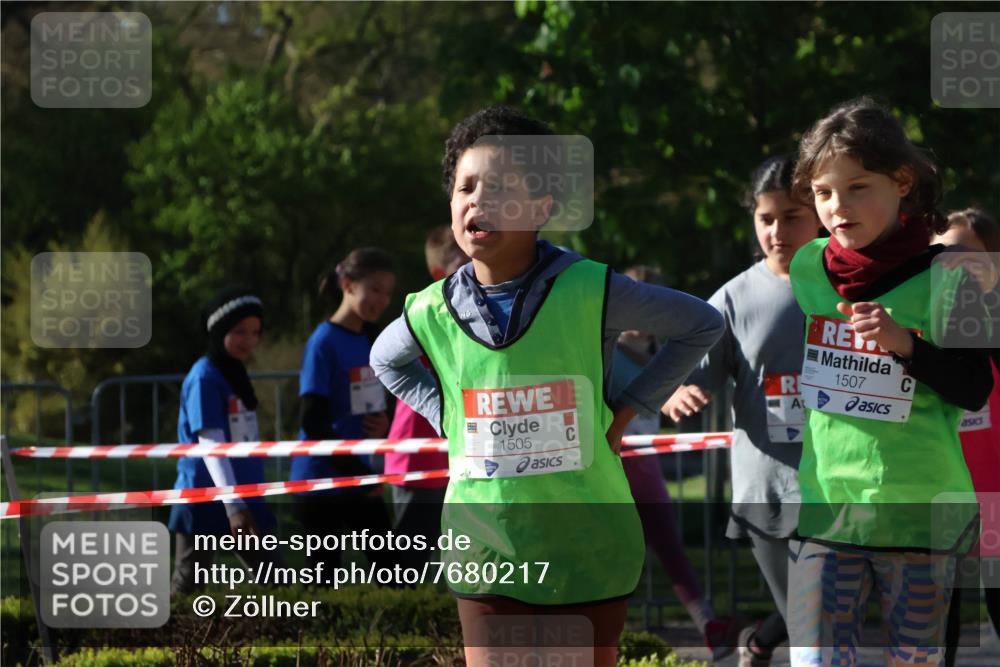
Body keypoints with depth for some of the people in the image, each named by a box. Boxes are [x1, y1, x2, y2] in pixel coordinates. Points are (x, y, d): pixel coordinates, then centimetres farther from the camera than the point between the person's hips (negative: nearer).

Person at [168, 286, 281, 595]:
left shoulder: (236, 375, 11)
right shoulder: (204, 378, -14)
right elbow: (211, 445, -22)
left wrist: (245, 502, 18)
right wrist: (233, 505, -30)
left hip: (244, 502, 8)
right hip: (204, 504, -8)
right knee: (187, 591, -1)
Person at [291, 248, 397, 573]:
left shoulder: (370, 342, 10)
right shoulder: (324, 343, -12)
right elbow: (313, 421, -17)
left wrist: (383, 426, -5)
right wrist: (359, 473, -17)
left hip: (358, 480, 7)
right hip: (321, 481, -7)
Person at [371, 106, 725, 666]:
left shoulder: (591, 292, -11)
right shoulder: (434, 312, -2)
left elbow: (703, 325, 2)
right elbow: (387, 360, 22)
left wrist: (628, 409, -3)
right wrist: (445, 418, 6)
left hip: (588, 550, -1)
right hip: (487, 551, 1)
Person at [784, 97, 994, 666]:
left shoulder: (942, 277, -5)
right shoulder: (805, 268, 5)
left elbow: (975, 390, -8)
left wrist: (905, 342, -21)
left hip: (919, 506, -2)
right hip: (825, 504, 2)